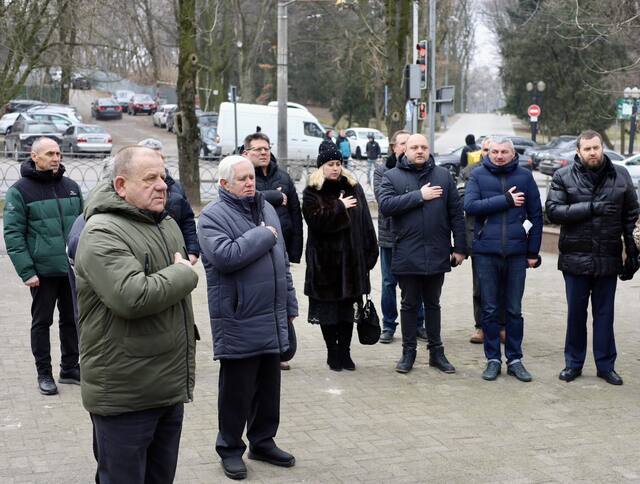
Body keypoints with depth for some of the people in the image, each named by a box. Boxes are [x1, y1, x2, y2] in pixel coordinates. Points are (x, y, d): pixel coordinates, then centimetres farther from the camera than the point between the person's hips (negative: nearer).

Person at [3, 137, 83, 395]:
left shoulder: (71, 187, 9)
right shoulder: (19, 191, -6)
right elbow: (13, 234, -8)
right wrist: (27, 271, -14)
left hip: (73, 269, 4)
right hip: (43, 271, -4)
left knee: (72, 319, 12)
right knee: (42, 322, 7)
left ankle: (70, 368, 27)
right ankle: (44, 374, 18)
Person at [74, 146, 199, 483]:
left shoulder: (168, 226, 14)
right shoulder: (102, 233, -16)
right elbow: (133, 297, -30)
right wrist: (183, 274, -15)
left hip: (171, 389, 8)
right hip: (125, 396, -8)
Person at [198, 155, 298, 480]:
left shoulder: (267, 208, 12)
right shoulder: (213, 216, -10)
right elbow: (224, 256, -28)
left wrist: (289, 304, 17)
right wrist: (263, 235, -17)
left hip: (272, 319, 7)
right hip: (238, 321, -7)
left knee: (268, 385, 15)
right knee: (237, 388, 4)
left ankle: (263, 441, 29)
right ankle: (230, 448, 19)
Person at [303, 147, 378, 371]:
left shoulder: (353, 188, 9)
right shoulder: (312, 193, 0)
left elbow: (366, 222, 8)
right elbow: (316, 220, -17)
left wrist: (369, 252, 3)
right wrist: (340, 207, -12)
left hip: (351, 258, 3)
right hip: (324, 260, -3)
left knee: (348, 307, 7)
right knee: (327, 309, 3)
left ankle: (344, 351, 17)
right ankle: (333, 353, 14)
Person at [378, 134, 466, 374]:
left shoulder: (444, 176, 7)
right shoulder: (392, 177, 1)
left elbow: (456, 213, 5)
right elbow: (385, 205, -16)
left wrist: (459, 248, 0)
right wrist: (419, 196, -17)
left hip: (437, 254, 2)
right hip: (407, 254, -2)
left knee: (433, 304, 14)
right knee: (409, 305, 9)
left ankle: (436, 351, 23)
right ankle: (408, 351, 20)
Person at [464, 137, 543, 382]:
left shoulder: (524, 176, 4)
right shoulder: (478, 175, 2)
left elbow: (536, 215, 6)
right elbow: (470, 205, -13)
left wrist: (533, 251, 3)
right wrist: (506, 200, -14)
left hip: (516, 253, 1)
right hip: (486, 252, 0)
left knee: (514, 310, 8)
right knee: (489, 310, 7)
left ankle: (515, 359, 17)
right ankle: (493, 359, 16)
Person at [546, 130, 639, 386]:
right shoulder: (563, 177, -2)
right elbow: (553, 210, -12)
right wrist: (591, 207, -18)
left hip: (608, 259, 1)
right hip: (575, 257, -1)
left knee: (604, 314, 9)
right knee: (575, 313, 10)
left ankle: (606, 365, 19)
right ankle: (573, 363, 22)